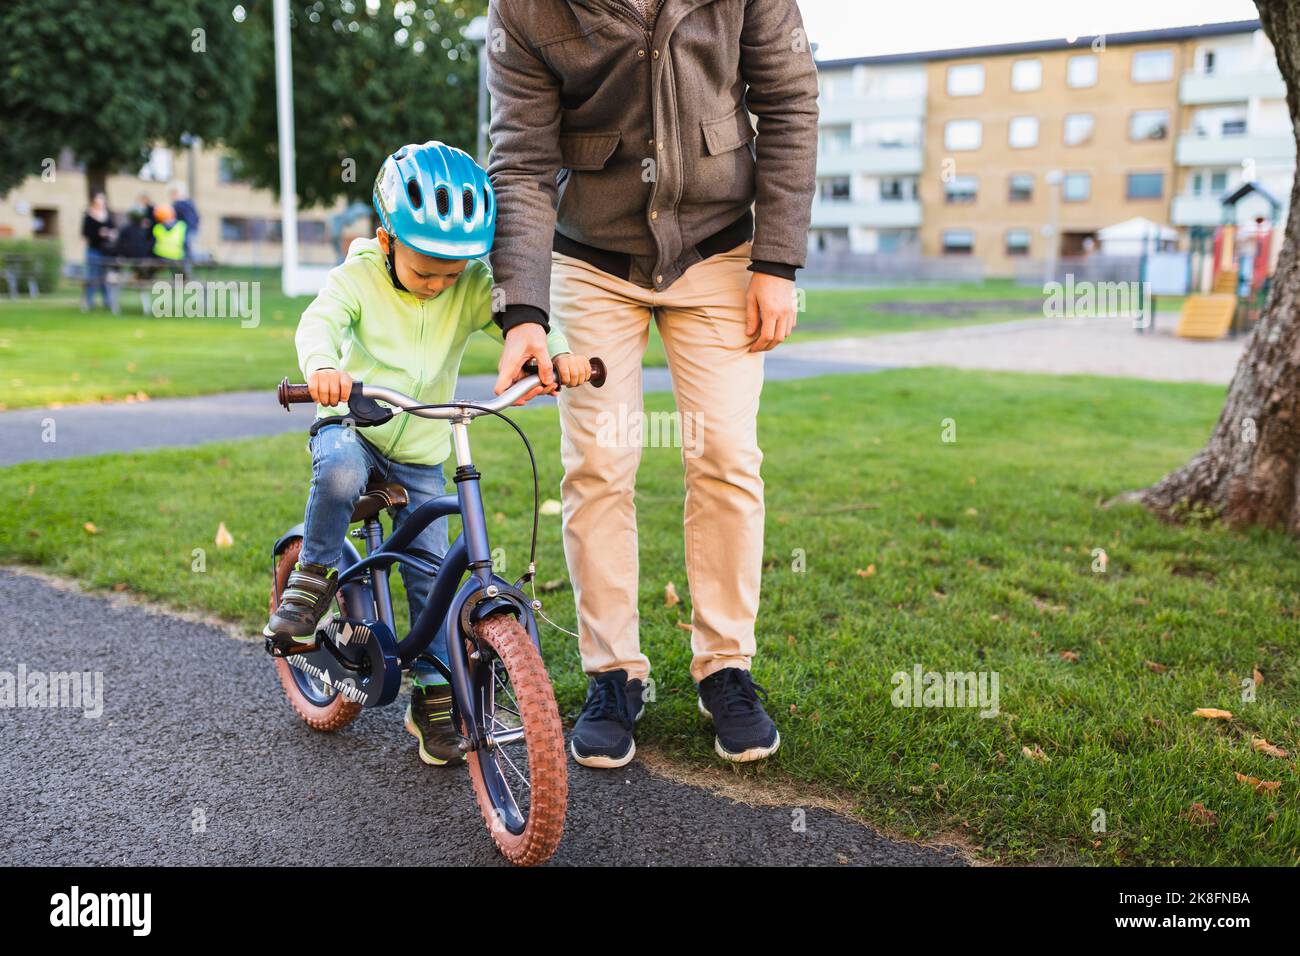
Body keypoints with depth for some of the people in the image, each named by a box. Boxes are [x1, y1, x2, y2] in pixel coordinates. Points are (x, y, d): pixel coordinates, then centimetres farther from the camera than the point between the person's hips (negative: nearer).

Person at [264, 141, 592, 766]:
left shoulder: (471, 286, -6)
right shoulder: (359, 275, -12)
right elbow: (321, 320, -28)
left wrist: (558, 353, -40)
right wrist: (323, 366, -51)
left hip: (423, 455, 2)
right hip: (351, 424, -2)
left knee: (430, 575, 1)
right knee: (339, 471, -38)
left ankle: (432, 698, 16)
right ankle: (314, 576, -11)